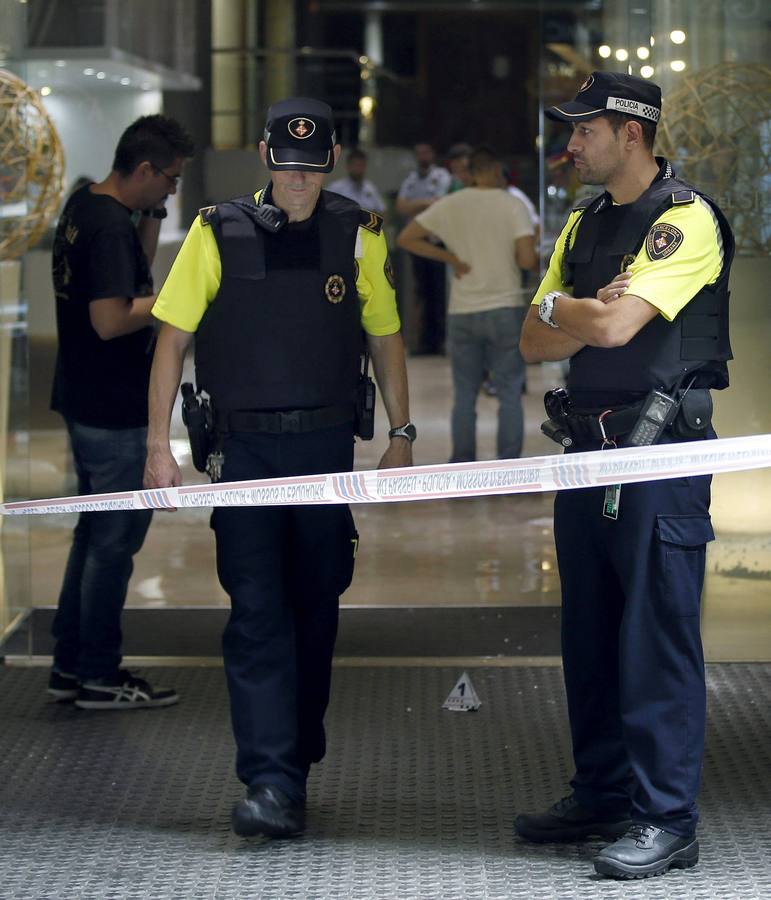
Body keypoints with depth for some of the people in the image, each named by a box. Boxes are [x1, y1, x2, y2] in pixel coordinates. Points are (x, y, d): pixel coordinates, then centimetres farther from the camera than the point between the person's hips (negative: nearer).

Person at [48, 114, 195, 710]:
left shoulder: (84, 206, 8)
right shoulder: (111, 226, -22)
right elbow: (110, 320, -28)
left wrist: (153, 219, 7)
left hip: (86, 403, 10)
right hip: (116, 413, -10)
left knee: (95, 534, 18)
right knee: (116, 542, 1)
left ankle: (70, 666, 24)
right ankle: (99, 677, 9)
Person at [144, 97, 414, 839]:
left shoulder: (358, 235, 4)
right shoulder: (218, 233, -2)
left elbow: (385, 336, 13)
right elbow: (173, 339, 2)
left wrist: (401, 433, 9)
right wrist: (159, 445, -3)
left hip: (327, 447, 2)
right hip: (244, 449, -2)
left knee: (314, 611, 10)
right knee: (257, 614, -8)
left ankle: (293, 769, 24)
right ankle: (270, 784, -11)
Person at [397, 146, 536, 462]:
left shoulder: (450, 205, 1)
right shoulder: (513, 205, -7)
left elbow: (406, 239, 1)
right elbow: (527, 259, -15)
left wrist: (450, 258, 3)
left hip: (462, 313, 2)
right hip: (504, 309, -2)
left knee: (464, 397, 12)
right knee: (509, 395, 5)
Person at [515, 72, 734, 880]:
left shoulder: (684, 220, -11)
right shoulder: (584, 225, 16)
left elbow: (615, 326, -22)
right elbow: (535, 343, 11)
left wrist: (560, 308, -2)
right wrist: (586, 314, -8)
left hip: (661, 452, -9)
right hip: (590, 449, 9)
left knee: (657, 639, -7)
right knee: (590, 633, 13)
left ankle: (666, 821, -3)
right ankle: (602, 795, 24)